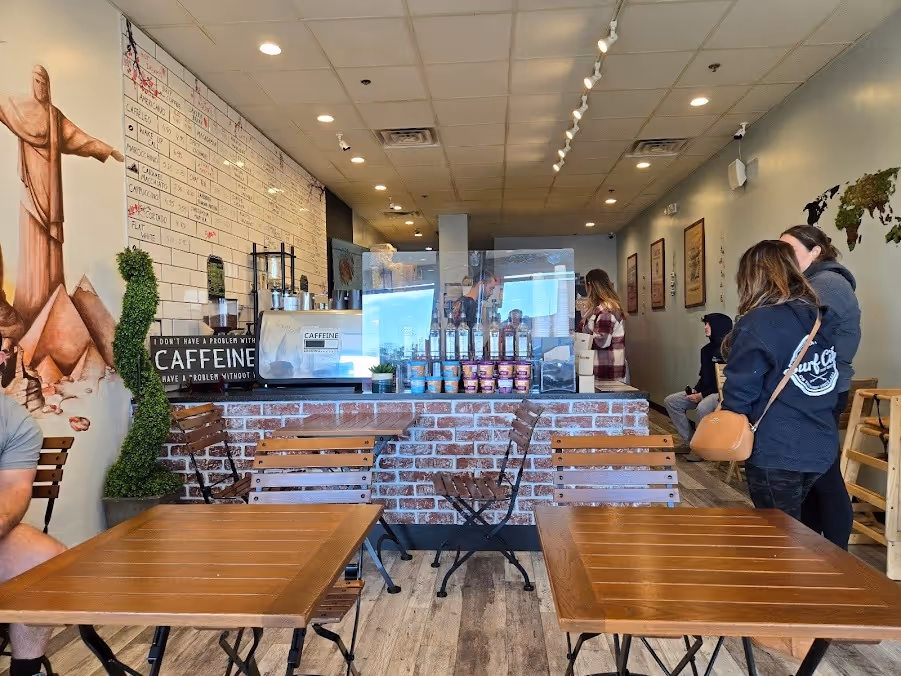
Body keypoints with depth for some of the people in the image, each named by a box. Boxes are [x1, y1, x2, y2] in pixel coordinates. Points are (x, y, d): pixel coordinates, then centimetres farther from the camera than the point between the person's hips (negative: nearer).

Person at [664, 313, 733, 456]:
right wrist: (696, 389, -1)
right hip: (704, 392, 9)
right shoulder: (707, 349, 11)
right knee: (670, 401, -2)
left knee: (703, 407, -39)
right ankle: (690, 441, 4)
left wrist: (703, 395, -20)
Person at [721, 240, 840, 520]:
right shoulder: (822, 318, 5)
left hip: (775, 452, -7)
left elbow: (740, 392, -14)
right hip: (821, 448, 7)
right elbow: (831, 381, 16)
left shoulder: (758, 323, -16)